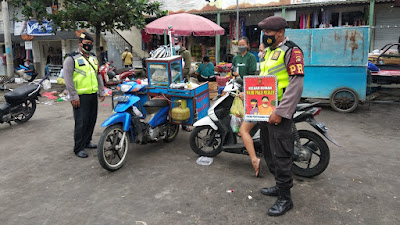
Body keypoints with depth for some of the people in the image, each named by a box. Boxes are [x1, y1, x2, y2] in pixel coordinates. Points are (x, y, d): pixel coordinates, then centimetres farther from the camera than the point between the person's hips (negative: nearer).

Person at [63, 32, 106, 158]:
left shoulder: (94, 58, 17)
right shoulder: (71, 59, -5)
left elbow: (98, 76, 22)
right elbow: (68, 79, -11)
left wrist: (101, 92, 17)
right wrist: (73, 96, -16)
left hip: (93, 95, 7)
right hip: (80, 97, -7)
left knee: (91, 120, 12)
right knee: (81, 122, -7)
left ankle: (87, 141, 28)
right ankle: (79, 148, 3)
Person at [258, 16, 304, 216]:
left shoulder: (291, 51, -12)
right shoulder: (269, 51, 17)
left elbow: (296, 85, -20)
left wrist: (280, 112, -24)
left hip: (279, 112, -10)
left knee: (280, 155, -4)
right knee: (269, 152, 17)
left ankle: (285, 198, 8)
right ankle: (280, 185, 34)